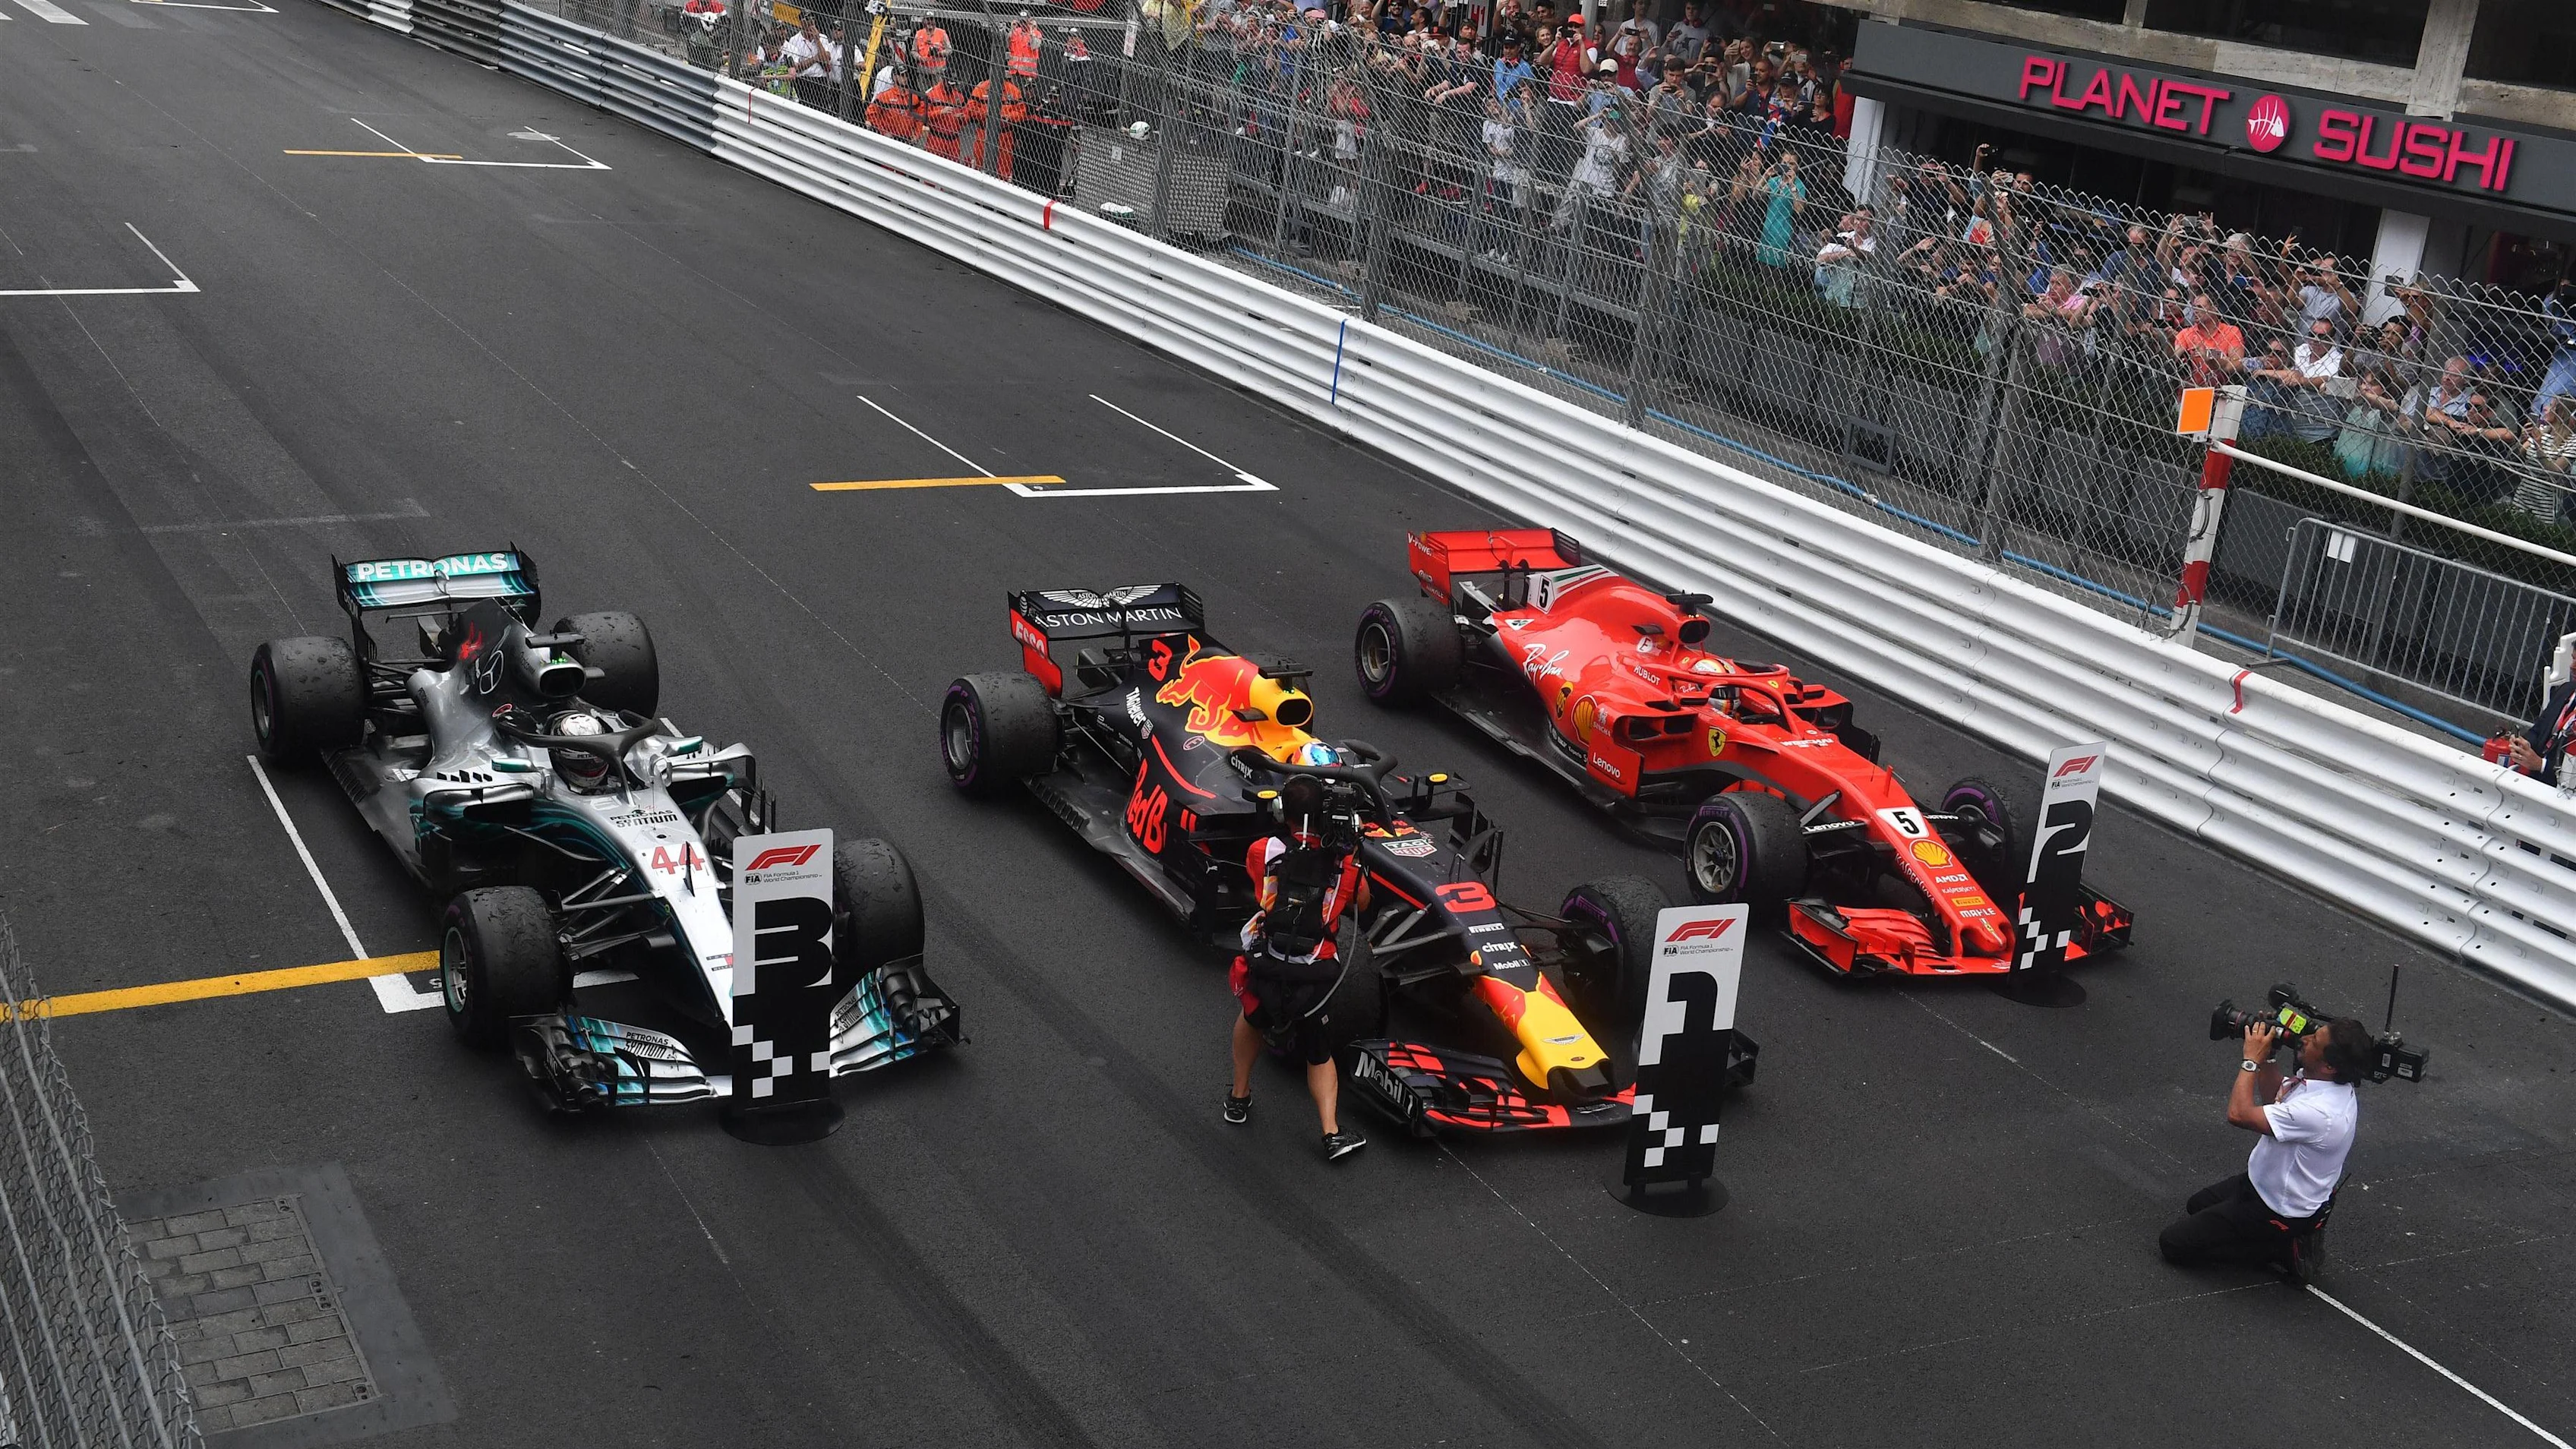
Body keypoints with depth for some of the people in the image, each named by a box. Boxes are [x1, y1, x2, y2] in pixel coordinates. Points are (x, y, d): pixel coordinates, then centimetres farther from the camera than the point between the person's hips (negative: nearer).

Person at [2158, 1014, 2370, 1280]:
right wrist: (2264, 1059, -4)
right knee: (2196, 1207, 29)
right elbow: (2274, 1097, 12)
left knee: (2174, 1243, -5)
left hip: (2280, 1214, -10)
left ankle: (2282, 1251, -1)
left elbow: (2239, 1114, -37)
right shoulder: (2317, 1079, -10)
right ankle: (2290, 1241, 16)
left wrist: (2251, 1060, -26)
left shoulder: (2320, 1112, -39)